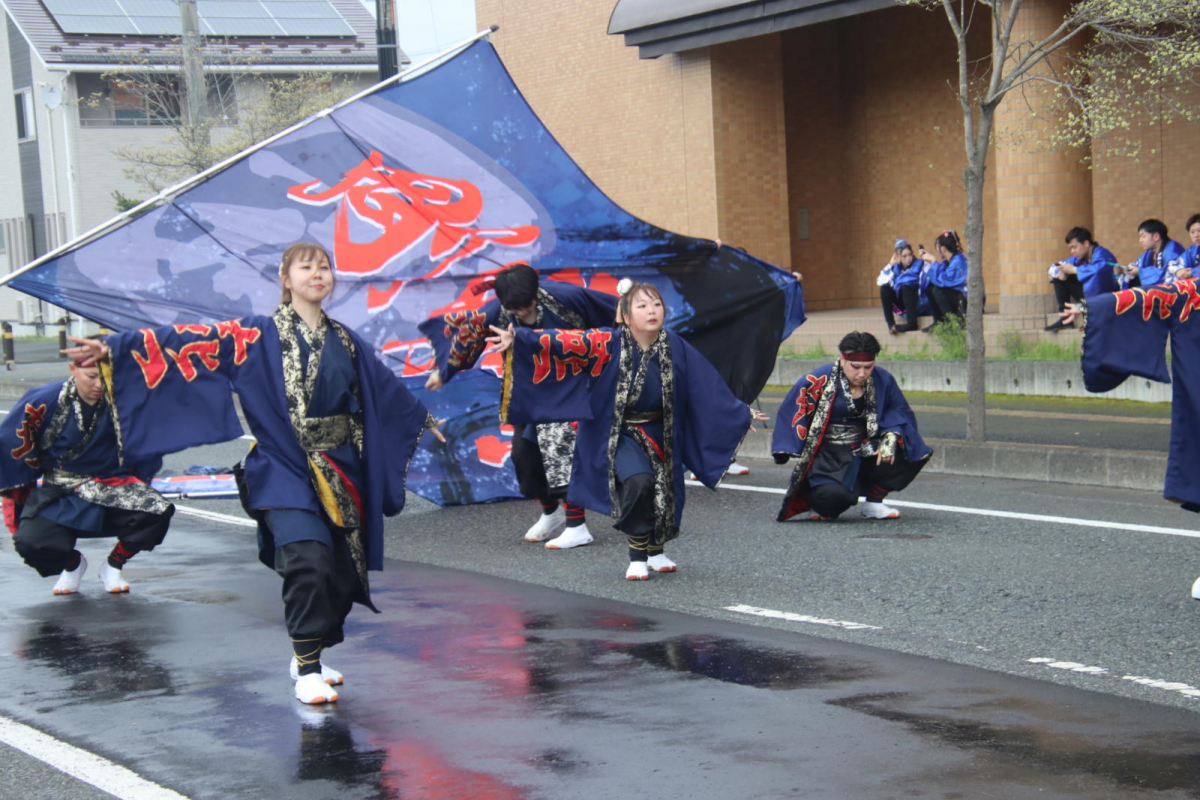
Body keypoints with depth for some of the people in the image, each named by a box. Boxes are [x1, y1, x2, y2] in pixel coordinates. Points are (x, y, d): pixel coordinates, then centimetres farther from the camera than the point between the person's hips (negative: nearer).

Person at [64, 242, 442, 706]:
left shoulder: (344, 341, 13)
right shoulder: (260, 336, -2)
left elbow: (385, 386, 30)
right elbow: (190, 343, -11)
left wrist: (423, 420, 45)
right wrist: (116, 350, -21)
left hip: (340, 473, 5)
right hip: (285, 471, -5)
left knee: (343, 571, 4)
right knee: (308, 560, -23)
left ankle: (308, 656, 24)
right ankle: (306, 671, -14)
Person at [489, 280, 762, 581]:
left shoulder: (675, 347, -5)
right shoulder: (610, 343, -14)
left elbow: (709, 386, 5)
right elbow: (565, 342, -22)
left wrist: (742, 414, 12)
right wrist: (518, 339, -32)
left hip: (659, 434, 4)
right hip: (619, 432, -4)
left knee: (664, 491, 4)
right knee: (638, 481, -26)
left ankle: (655, 551, 36)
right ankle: (637, 557, -6)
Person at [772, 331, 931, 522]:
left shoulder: (882, 380, -2)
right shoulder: (817, 381, -14)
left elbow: (899, 412, 5)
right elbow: (792, 414, -7)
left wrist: (891, 437, -15)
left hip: (865, 452, 5)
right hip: (829, 455, -5)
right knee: (833, 496, -33)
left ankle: (874, 502, 4)